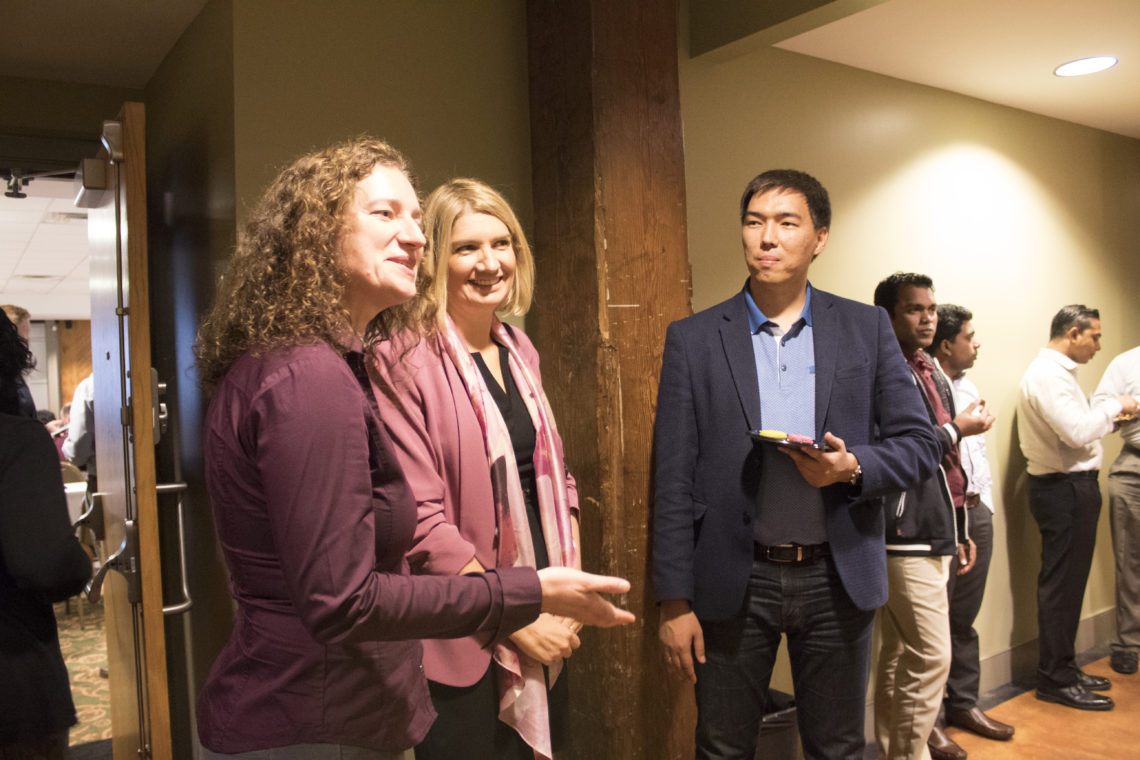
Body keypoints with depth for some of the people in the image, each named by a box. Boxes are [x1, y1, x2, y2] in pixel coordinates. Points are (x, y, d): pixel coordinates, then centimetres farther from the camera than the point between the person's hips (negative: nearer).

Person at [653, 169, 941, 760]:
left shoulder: (867, 329, 3)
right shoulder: (693, 340, -2)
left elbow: (919, 444, 4)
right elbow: (674, 481, -3)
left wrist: (853, 467, -17)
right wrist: (675, 601, -5)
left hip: (838, 578, 1)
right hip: (734, 582, -1)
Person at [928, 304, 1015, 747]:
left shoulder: (968, 388, 19)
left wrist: (984, 504, 19)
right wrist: (958, 427, -16)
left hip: (974, 511, 8)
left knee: (964, 616, 16)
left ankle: (963, 704, 28)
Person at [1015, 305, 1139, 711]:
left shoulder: (1056, 371, 17)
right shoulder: (1048, 374, -17)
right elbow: (1078, 432, -26)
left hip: (1071, 486, 11)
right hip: (1065, 489, -11)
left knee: (1067, 582, 17)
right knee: (1061, 584, -3)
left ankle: (1063, 668, 28)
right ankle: (1056, 680, 6)